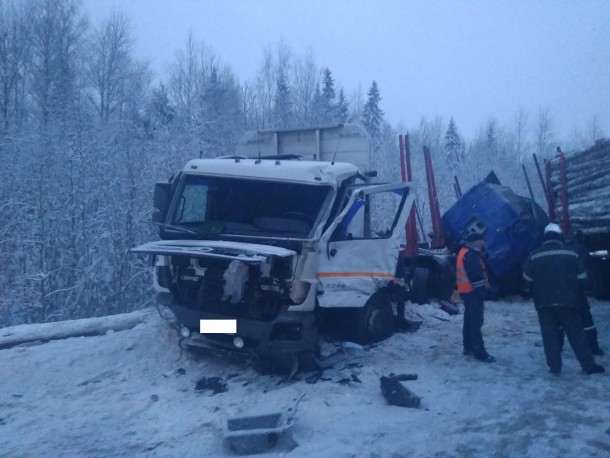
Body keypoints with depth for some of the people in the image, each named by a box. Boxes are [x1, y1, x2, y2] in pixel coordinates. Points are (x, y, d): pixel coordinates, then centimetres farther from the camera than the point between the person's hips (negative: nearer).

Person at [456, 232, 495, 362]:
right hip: (472, 291, -11)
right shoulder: (471, 254, -18)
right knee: (476, 321, -9)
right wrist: (483, 290, -20)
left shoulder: (465, 252, 16)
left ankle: (468, 347, 24)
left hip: (467, 291, 11)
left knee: (470, 320, 16)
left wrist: (483, 288, 19)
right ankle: (480, 352, -7)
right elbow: (475, 275, -23)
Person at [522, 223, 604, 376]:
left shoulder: (534, 256, -4)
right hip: (568, 302, 0)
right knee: (577, 334, 9)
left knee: (550, 336, 6)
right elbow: (582, 278, 3)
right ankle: (589, 365, 13)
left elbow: (527, 280, 0)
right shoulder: (572, 254, -2)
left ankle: (555, 367, 6)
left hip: (544, 304, 0)